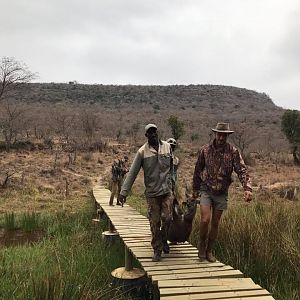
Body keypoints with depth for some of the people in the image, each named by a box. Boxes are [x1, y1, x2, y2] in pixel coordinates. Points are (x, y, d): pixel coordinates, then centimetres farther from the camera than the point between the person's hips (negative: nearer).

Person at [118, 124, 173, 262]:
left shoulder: (167, 147, 3)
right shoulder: (142, 151, -5)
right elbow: (132, 173, -6)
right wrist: (123, 192, -10)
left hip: (167, 190, 2)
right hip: (151, 192, -1)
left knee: (167, 218, -3)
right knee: (154, 222, 3)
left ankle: (163, 239, 27)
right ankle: (157, 249, 20)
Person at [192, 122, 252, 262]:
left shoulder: (233, 152, -7)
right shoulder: (205, 150, -5)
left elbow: (242, 170, -16)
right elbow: (197, 171, 5)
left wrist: (247, 188, -31)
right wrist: (195, 190, 10)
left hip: (221, 193, 1)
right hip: (206, 190, -1)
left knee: (215, 223, 10)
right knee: (205, 220, -14)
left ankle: (209, 250, 28)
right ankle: (202, 245, 13)